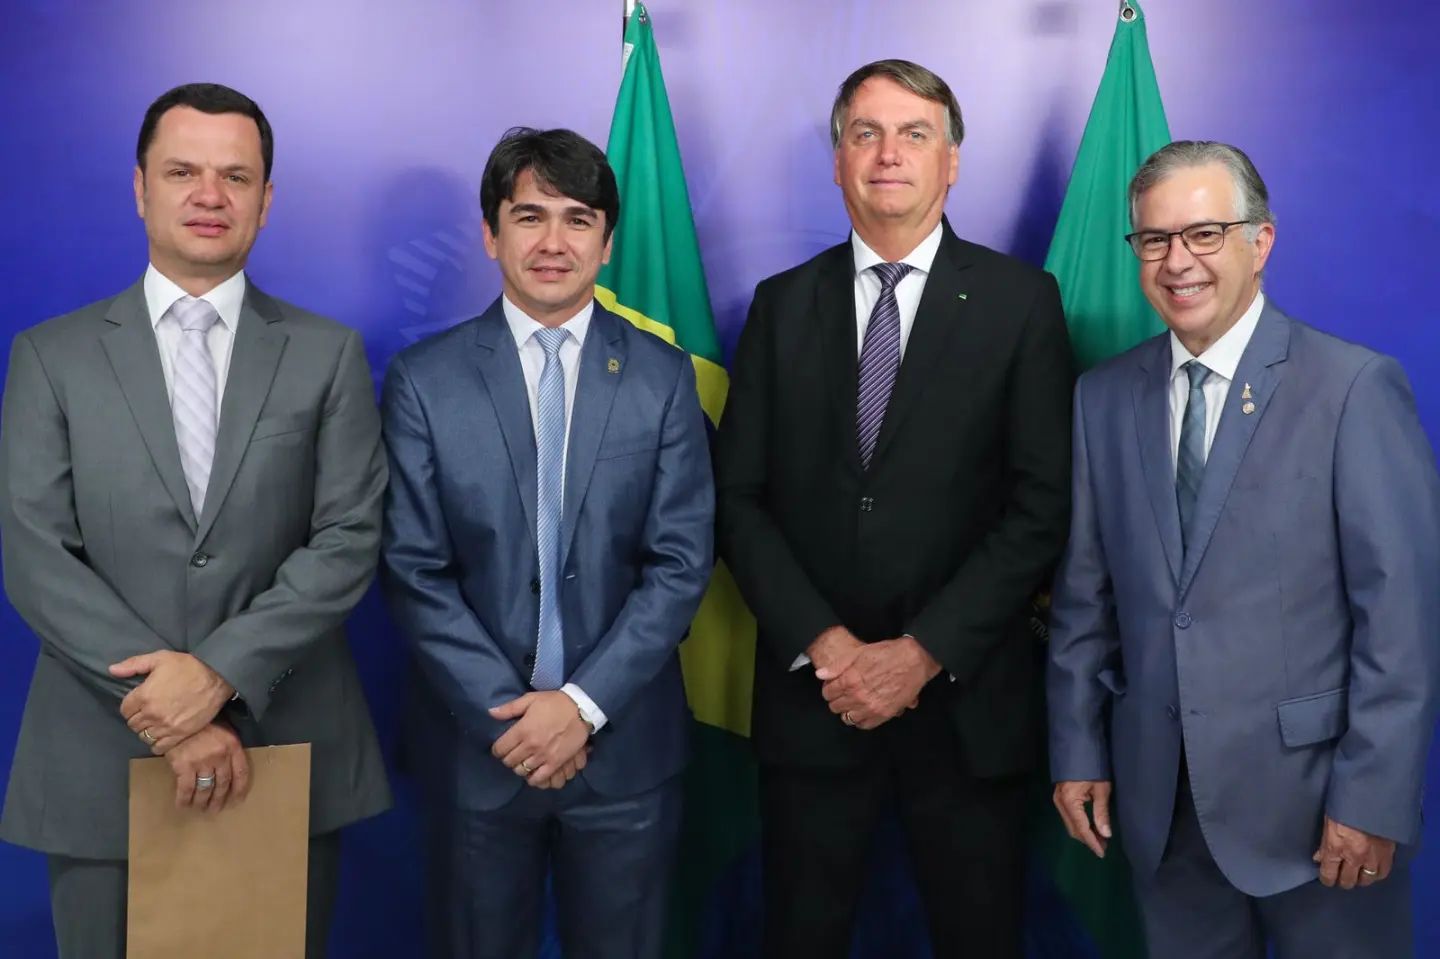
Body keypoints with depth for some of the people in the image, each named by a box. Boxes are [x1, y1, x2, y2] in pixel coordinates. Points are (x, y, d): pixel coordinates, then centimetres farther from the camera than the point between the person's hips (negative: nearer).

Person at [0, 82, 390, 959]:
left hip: (289, 751, 0)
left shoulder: (328, 354, 4)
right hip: (104, 755, 0)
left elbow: (350, 538, -4)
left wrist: (223, 671, -16)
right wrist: (168, 708, -13)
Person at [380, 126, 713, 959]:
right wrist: (505, 713, -12)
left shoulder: (663, 376, 0)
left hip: (625, 743, 1)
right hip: (480, 744, 0)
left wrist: (585, 703, -13)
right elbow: (415, 570, -5)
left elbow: (682, 562, -4)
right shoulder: (425, 381, -3)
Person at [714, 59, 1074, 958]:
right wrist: (823, 643, -9)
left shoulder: (1019, 300, -1)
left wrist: (923, 652, -12)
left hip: (966, 698, -1)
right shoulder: (783, 305, 6)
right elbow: (740, 496, 2)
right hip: (812, 693, 2)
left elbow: (1043, 504, -6)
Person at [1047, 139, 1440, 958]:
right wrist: (1079, 751, 6)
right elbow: (1085, 592, 8)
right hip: (1160, 795, 4)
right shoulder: (1105, 397, 5)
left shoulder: (1355, 388, -9)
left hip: (1311, 792, -4)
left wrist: (1373, 796, -13)